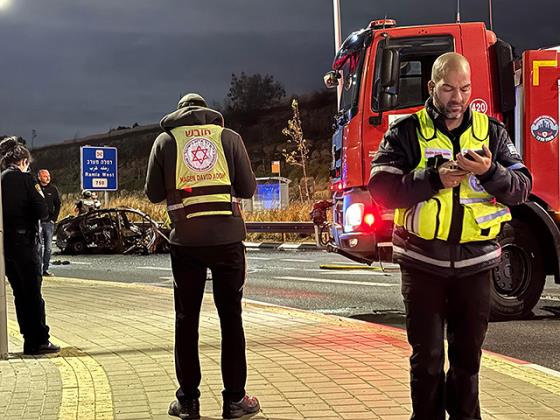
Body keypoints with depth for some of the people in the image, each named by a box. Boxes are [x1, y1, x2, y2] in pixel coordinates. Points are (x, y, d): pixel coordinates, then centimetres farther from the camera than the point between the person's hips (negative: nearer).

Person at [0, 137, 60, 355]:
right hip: (24, 243, -6)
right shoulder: (25, 179, -10)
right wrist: (40, 194, 4)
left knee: (20, 294, 12)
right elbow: (42, 212, -14)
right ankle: (39, 341, 2)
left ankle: (30, 340, 14)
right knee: (33, 294, 1)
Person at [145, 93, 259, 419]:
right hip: (227, 238, 0)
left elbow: (154, 193, 6)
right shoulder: (229, 137, 6)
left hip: (186, 241, 0)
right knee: (231, 316, 7)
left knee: (187, 319, 9)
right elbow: (248, 188, 5)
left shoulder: (166, 140, 6)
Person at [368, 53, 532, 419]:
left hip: (475, 261, 2)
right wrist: (433, 179, -22)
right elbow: (381, 187, -11)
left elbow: (522, 186, -1)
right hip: (423, 261, -2)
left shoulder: (492, 131, 5)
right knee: (426, 355, 7)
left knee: (468, 353, 12)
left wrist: (491, 171, -20)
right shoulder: (407, 132, -2)